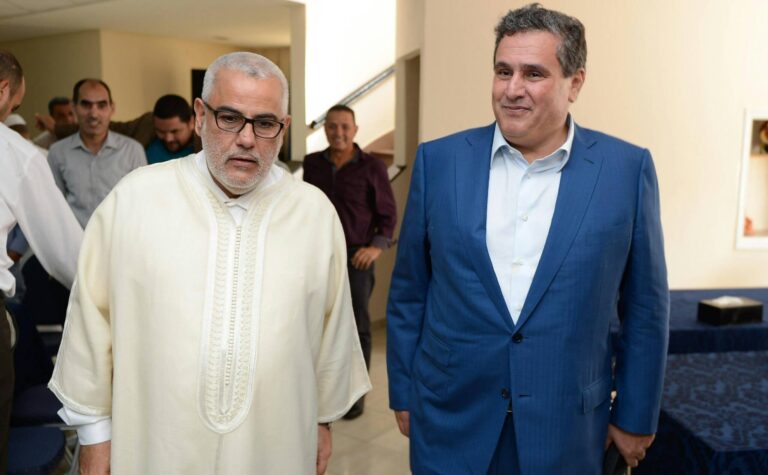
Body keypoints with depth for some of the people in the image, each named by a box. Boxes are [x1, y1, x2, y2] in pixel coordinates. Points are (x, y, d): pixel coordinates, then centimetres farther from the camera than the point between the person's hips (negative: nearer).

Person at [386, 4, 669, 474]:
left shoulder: (627, 168, -7)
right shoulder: (439, 160, -5)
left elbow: (644, 306, 0)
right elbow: (408, 291, 1)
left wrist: (635, 416, 4)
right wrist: (403, 392, 5)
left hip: (566, 426, 0)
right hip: (449, 420, 1)